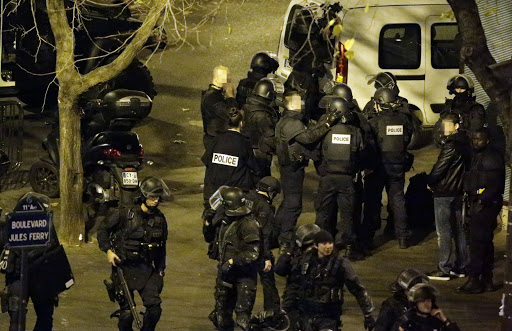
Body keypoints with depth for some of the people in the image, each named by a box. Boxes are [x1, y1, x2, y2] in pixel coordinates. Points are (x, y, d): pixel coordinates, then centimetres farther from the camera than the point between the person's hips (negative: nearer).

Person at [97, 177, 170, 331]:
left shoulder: (160, 219, 4)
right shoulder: (124, 213, -9)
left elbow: (161, 246, 16)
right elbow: (103, 229, 1)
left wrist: (161, 268, 16)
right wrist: (108, 250, -9)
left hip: (146, 269, 3)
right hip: (124, 268, -3)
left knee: (154, 307, -11)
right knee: (126, 313, -2)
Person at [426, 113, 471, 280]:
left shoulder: (450, 146, -19)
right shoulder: (464, 144, 8)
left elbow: (439, 168, -18)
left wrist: (430, 181, 1)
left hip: (444, 193, -9)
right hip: (458, 191, 9)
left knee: (444, 232, -5)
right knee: (458, 229, 14)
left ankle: (444, 269, -4)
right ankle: (461, 266, 18)